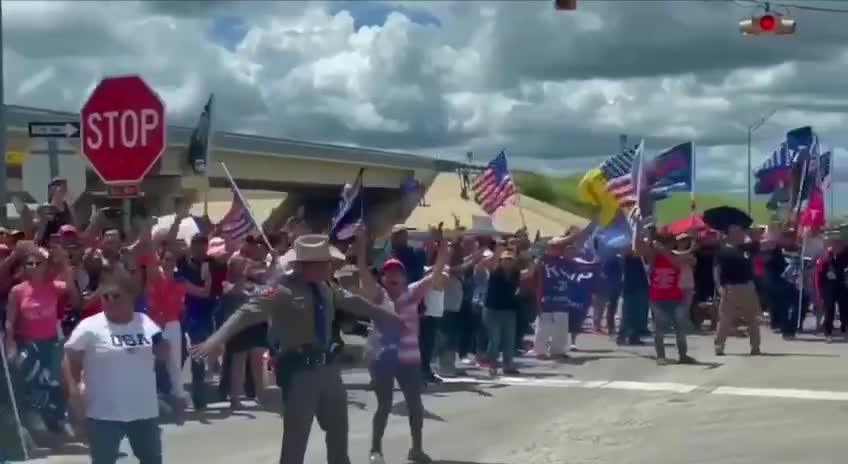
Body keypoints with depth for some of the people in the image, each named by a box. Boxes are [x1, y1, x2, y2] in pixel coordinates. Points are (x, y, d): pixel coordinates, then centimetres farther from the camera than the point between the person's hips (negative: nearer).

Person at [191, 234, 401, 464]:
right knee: (296, 438, -1)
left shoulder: (325, 288, 4)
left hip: (328, 365, 8)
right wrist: (217, 339, -47)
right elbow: (249, 312, -31)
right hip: (299, 369, -8)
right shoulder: (283, 290, -20)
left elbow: (354, 303, 19)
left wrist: (394, 317, 29)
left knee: (339, 432, 23)